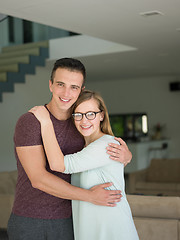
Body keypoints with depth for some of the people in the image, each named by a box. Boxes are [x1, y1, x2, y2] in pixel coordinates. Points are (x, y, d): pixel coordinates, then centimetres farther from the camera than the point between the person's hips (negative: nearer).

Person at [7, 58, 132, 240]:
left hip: (64, 224, 4)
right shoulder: (28, 122, -16)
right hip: (27, 220, -4)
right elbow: (38, 178, -23)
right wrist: (91, 196, -23)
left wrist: (125, 156, -18)